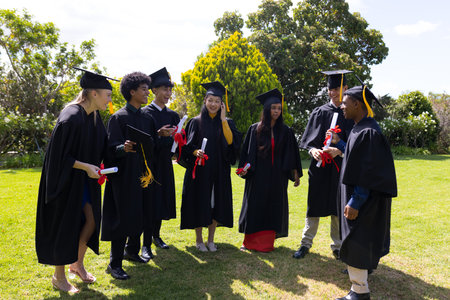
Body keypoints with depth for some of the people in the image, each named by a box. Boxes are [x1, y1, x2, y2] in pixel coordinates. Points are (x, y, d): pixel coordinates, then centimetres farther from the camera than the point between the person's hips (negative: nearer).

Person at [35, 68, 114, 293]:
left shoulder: (94, 116, 3)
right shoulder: (71, 118, -23)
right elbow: (59, 156, -22)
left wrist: (97, 166, -1)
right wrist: (86, 166, -24)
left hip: (85, 179, 8)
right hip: (67, 180, -8)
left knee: (91, 220, 11)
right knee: (66, 225, 3)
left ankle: (77, 264, 32)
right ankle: (59, 276, 22)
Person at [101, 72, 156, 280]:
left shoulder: (145, 118, 11)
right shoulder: (119, 118, -10)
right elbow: (111, 149, -15)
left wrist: (149, 170, 13)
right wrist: (124, 148, -36)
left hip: (141, 174, 8)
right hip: (124, 175, -7)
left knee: (140, 215, 14)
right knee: (124, 218, -4)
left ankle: (131, 251, 34)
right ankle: (114, 264, 9)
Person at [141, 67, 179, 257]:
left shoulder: (172, 115, 11)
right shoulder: (145, 113, -7)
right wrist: (159, 134, -30)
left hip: (165, 164, 6)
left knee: (162, 200, 13)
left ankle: (156, 235, 29)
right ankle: (146, 244, 2)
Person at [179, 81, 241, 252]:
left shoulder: (227, 123, 8)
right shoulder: (196, 122, 2)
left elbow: (231, 142, -9)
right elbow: (187, 146, 2)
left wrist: (223, 119, -9)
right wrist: (196, 152, -19)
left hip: (219, 172, 2)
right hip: (199, 170, -2)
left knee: (216, 204, 6)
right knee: (199, 204, 2)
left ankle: (210, 240, 21)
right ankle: (199, 240, 18)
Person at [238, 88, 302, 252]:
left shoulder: (285, 131, 4)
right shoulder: (255, 129, 0)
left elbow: (291, 154, 7)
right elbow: (247, 151, 1)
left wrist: (295, 174, 5)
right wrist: (244, 168, -11)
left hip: (277, 177, 2)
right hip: (257, 176, -1)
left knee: (274, 208, 5)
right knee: (254, 207, 4)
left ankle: (267, 241, 17)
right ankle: (250, 241, 17)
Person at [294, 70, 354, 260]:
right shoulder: (320, 112, 4)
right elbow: (308, 140, 1)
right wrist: (313, 150, -20)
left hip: (341, 167, 0)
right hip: (320, 166, 0)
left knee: (338, 207, 8)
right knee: (315, 205, 5)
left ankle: (337, 246, 23)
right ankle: (306, 244, 17)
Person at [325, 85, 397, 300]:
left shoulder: (368, 133, -24)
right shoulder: (360, 128, 7)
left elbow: (369, 172, -26)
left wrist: (355, 202, -25)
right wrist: (338, 143, 16)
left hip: (363, 199, -10)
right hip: (356, 194, 10)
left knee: (355, 241, -2)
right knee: (359, 238, 25)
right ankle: (364, 267, 45)